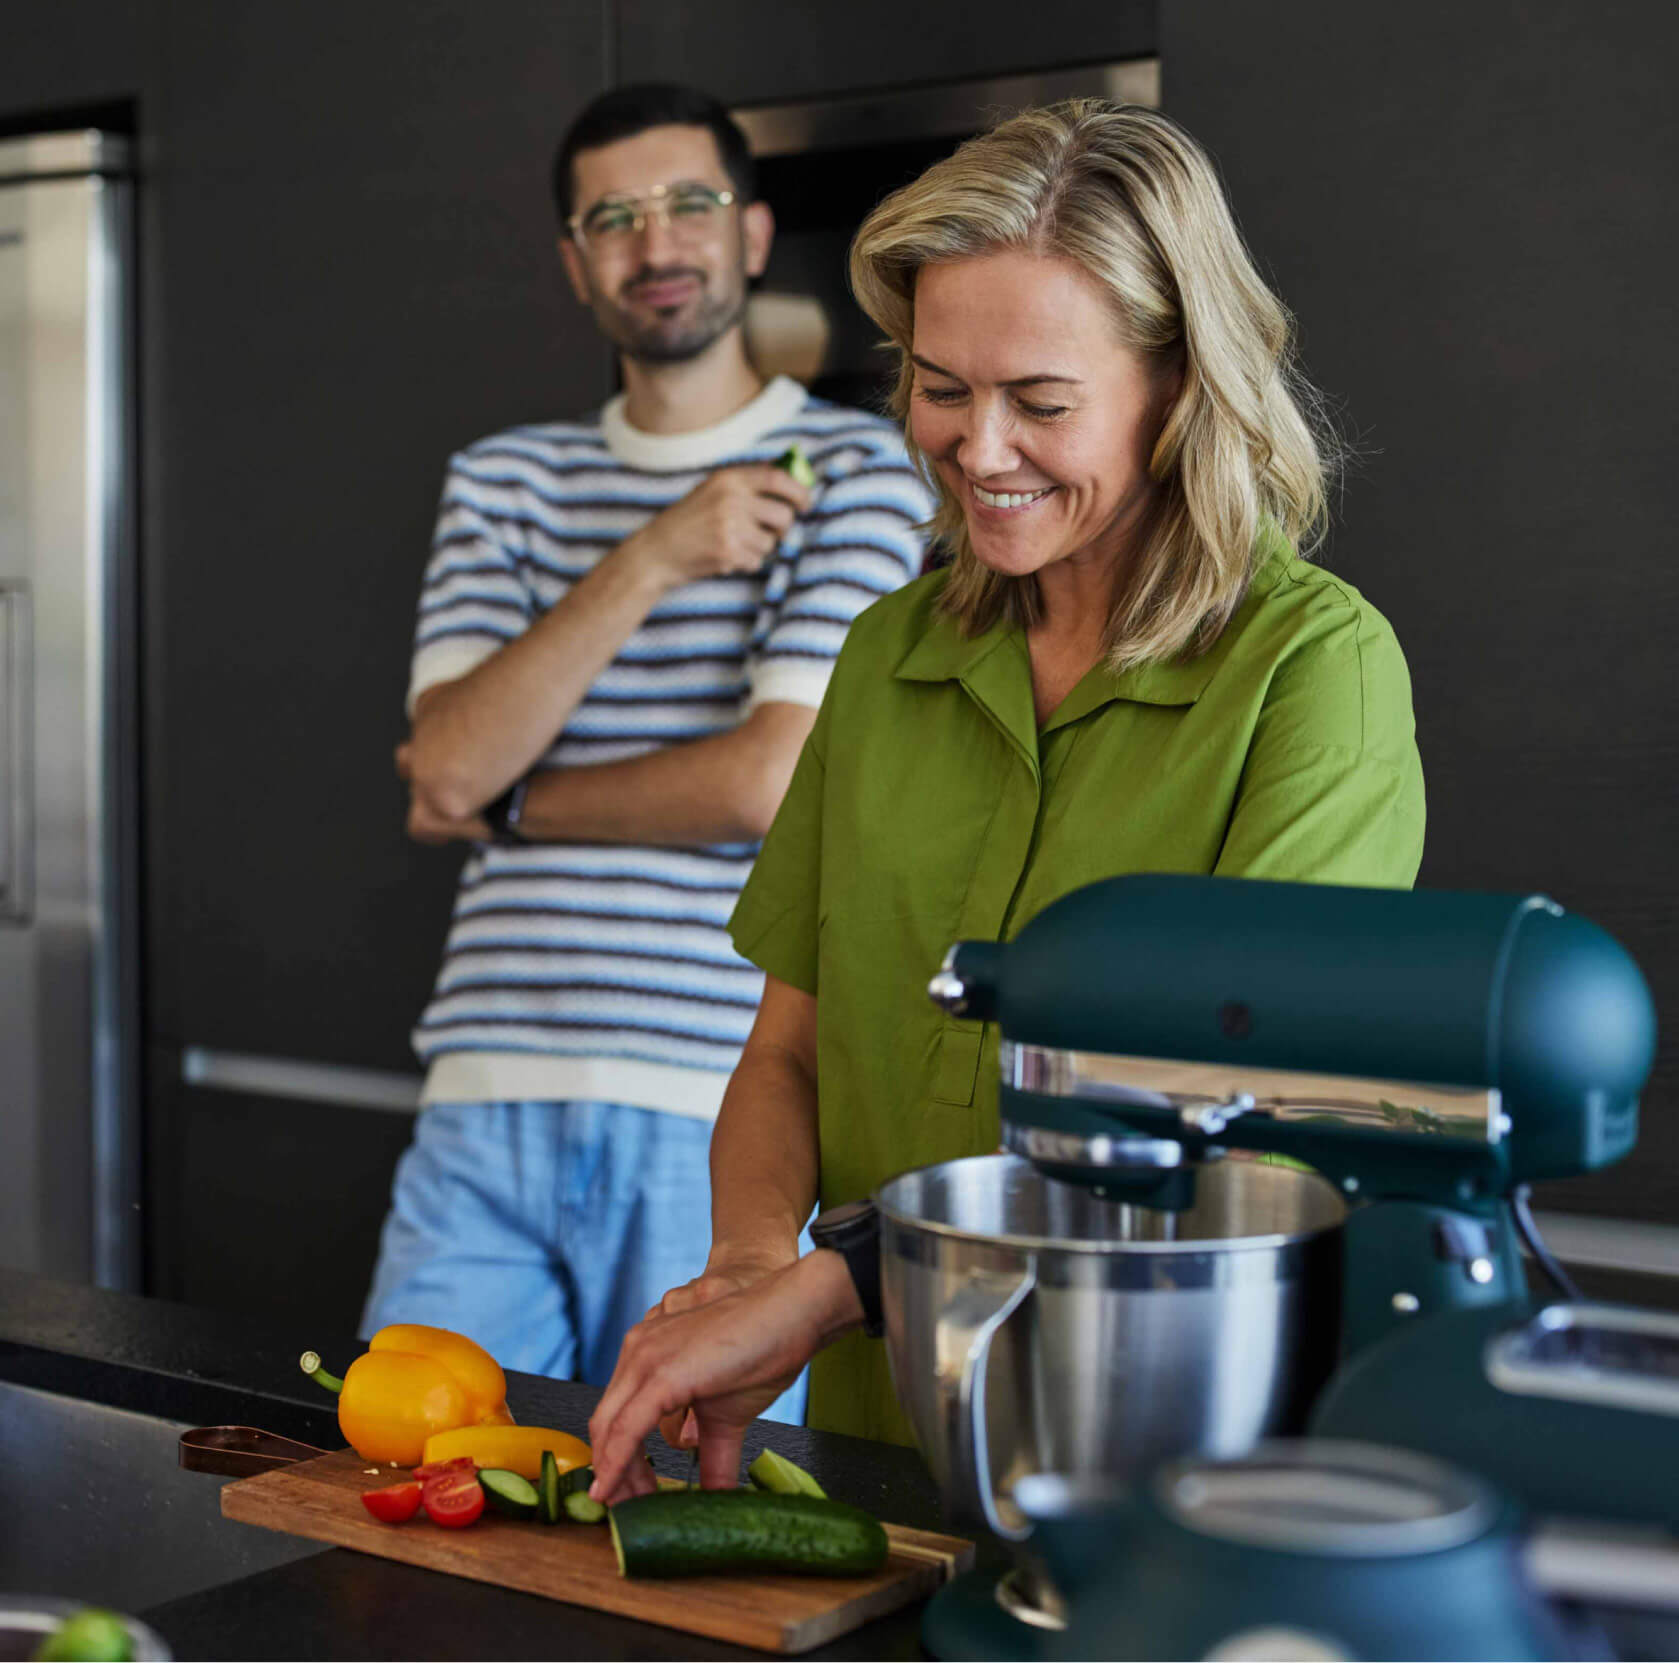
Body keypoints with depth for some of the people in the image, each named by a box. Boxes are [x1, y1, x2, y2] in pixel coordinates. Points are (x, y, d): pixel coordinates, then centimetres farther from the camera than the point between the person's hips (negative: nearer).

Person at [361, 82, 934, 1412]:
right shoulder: (505, 480, 14)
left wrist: (507, 804, 1)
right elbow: (451, 762, -1)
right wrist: (646, 564, -11)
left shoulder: (855, 470, 0)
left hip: (721, 1116, -3)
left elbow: (771, 782, -11)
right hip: (489, 1102, 4)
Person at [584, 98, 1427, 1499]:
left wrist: (827, 1285, -20)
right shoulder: (890, 656, 12)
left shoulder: (1316, 664, -6)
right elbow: (787, 1049, 14)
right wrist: (749, 1253, -8)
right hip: (878, 1438, 4)